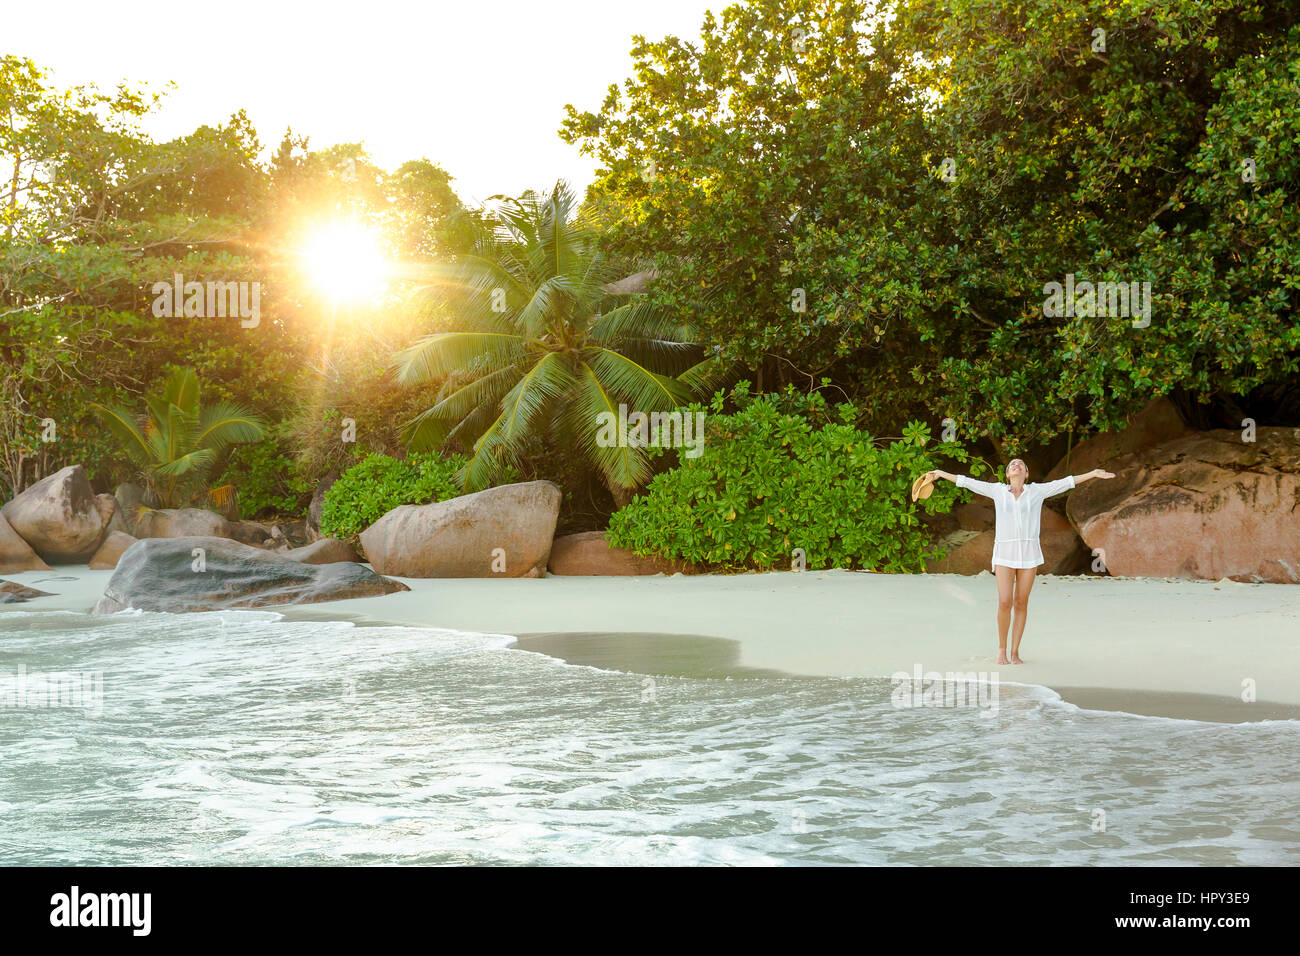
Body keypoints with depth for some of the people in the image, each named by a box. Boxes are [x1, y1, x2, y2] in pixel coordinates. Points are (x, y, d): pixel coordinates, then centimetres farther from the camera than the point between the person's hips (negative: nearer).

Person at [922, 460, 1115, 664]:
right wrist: (941, 474, 14)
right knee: (1005, 603, -10)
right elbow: (968, 482, 12)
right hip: (1005, 552, -1)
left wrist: (1093, 474, 2)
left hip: (1029, 553, 1)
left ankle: (1015, 651, 11)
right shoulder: (998, 490, 8)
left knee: (1021, 603, 2)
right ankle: (1001, 649, 7)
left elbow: (1066, 482, 6)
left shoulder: (1037, 491, 7)